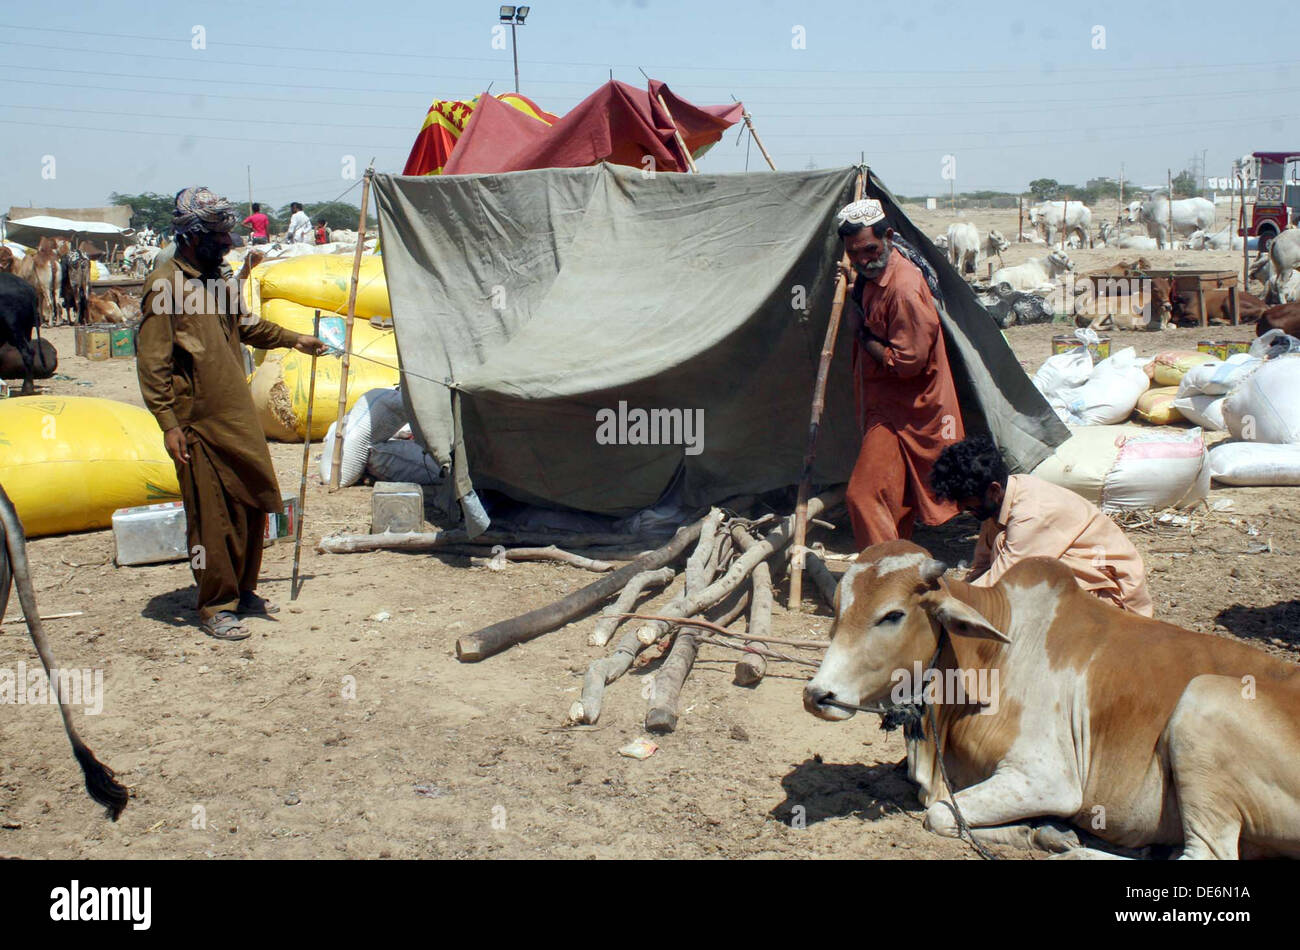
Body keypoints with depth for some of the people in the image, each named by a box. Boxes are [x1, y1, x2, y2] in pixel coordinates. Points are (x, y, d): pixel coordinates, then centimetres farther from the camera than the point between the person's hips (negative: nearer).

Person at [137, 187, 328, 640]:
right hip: (200, 423, -8)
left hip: (239, 416, 8)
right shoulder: (165, 285, -12)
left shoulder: (220, 277, 12)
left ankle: (242, 590, 28)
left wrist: (294, 339, 36)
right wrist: (169, 424, -19)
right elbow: (152, 361, -15)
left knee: (251, 505, 13)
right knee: (211, 517, -1)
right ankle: (215, 607, 11)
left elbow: (245, 326, 31)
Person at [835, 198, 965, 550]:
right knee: (894, 501, 18)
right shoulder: (872, 275, 8)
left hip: (903, 412, -10)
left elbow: (906, 363, -23)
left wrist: (861, 333, -14)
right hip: (884, 407, 10)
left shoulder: (904, 288, -23)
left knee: (863, 495, -16)